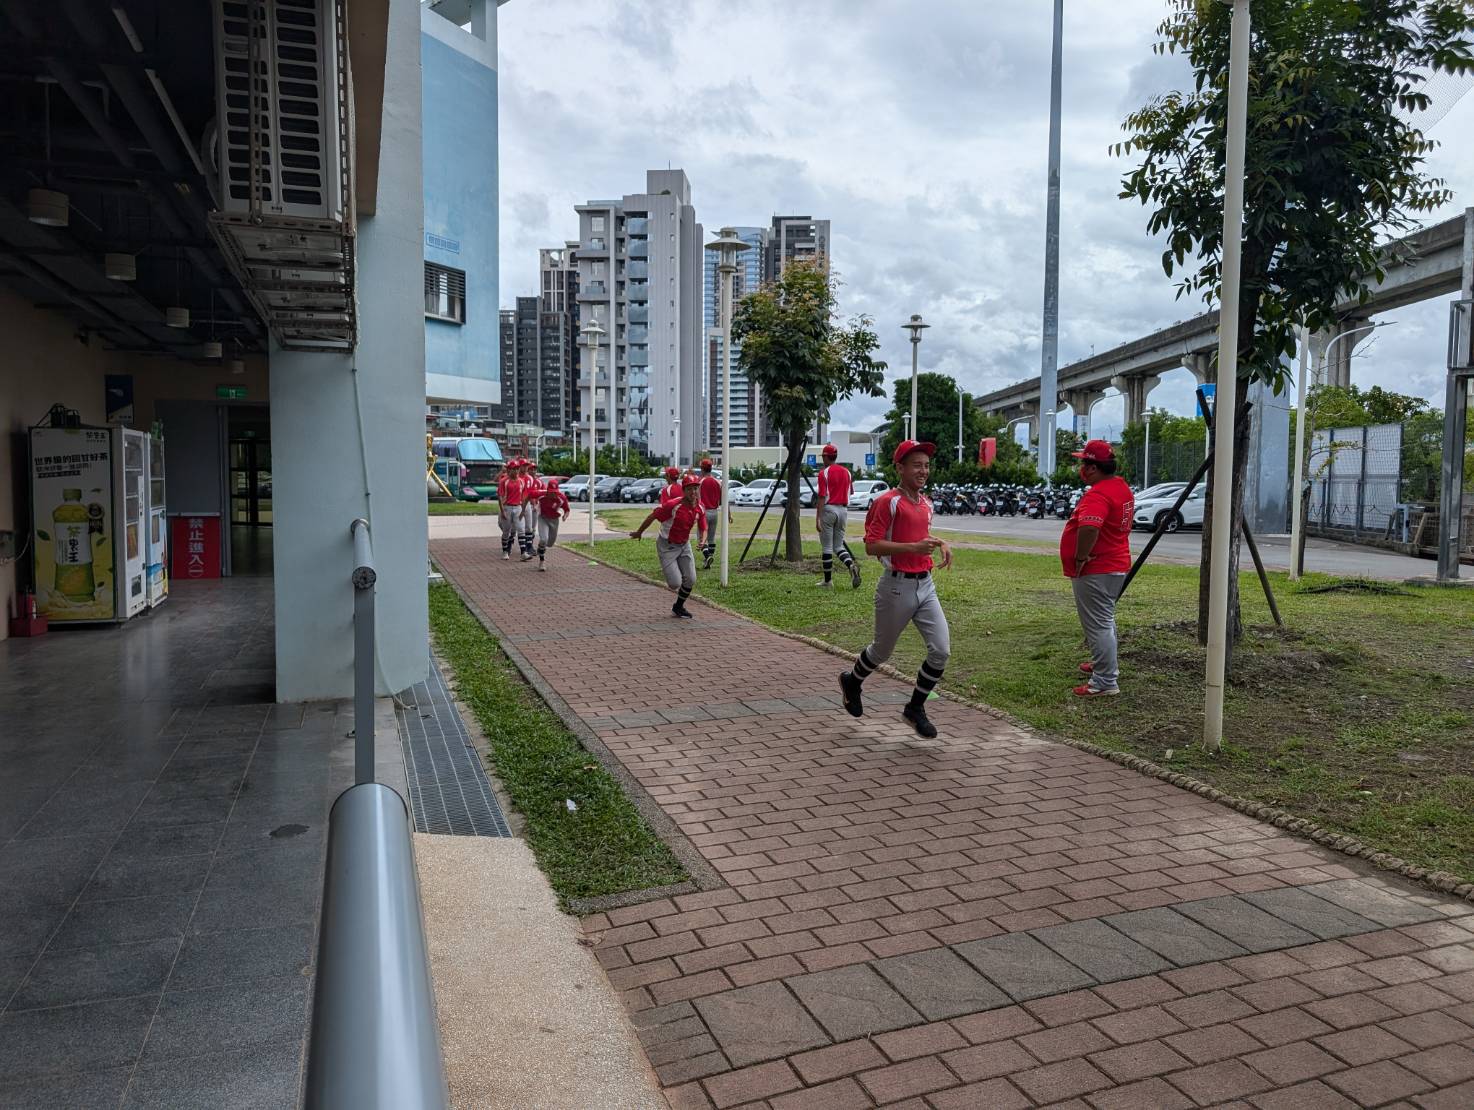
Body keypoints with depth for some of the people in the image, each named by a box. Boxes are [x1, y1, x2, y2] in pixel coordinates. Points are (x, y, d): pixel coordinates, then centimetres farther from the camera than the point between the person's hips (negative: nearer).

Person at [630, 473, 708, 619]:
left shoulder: (700, 508, -7)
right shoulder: (673, 506, -26)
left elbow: (703, 528, 5)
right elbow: (653, 516, -16)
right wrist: (639, 532, -5)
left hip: (684, 545, 6)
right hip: (667, 546, -6)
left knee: (690, 580, 0)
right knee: (675, 583, -10)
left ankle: (678, 607, 27)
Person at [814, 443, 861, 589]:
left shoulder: (824, 472, -8)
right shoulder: (846, 472, 9)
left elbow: (821, 496, -13)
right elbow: (849, 492, 14)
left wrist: (817, 518, -15)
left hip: (828, 509, -5)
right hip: (843, 510, 5)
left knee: (827, 547, 2)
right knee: (838, 546, 12)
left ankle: (828, 581, 7)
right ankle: (851, 565, -17)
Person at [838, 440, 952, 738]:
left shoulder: (926, 503, 11)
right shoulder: (887, 501, -13)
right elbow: (871, 545, -19)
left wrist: (940, 544, 7)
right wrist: (914, 547, -27)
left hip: (926, 585, 6)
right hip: (897, 587, -6)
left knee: (941, 651, -3)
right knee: (882, 650, 13)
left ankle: (915, 708, 16)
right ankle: (852, 682, 43)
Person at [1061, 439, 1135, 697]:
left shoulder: (1097, 495, -23)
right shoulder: (1122, 488, 11)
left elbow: (1088, 528, -39)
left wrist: (1080, 559, -26)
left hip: (1095, 571, -11)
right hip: (1115, 566, 11)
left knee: (1098, 625, -5)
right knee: (1104, 621, 25)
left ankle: (1105, 683, -2)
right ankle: (1105, 664, 40)